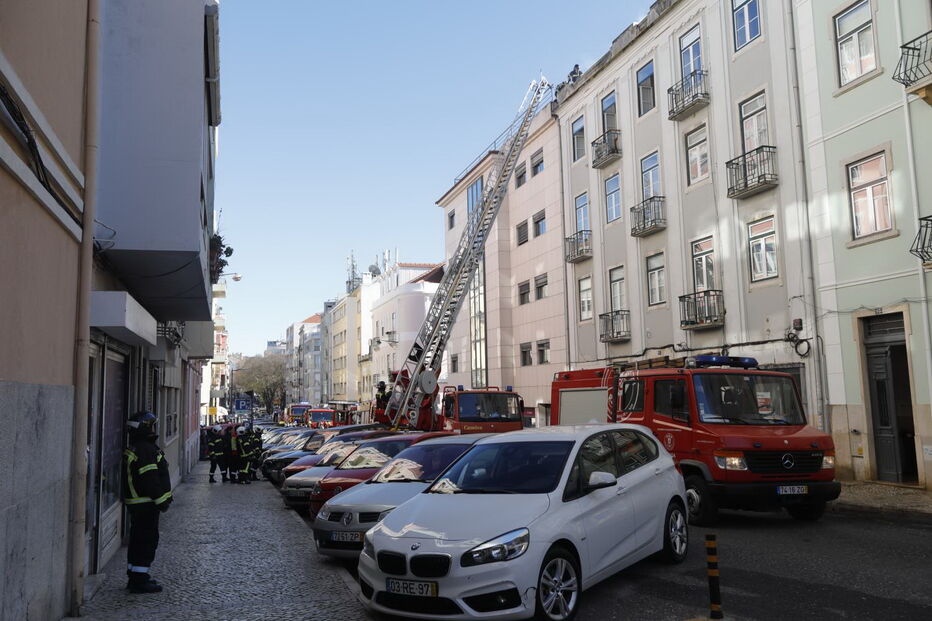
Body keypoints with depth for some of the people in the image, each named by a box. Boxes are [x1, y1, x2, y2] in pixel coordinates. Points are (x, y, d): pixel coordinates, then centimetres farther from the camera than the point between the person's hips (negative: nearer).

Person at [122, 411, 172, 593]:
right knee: (148, 539, -6)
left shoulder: (134, 449, 17)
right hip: (146, 503, -11)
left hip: (136, 503, 11)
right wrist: (161, 500, -18)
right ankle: (139, 580, -3)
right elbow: (150, 479, -22)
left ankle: (134, 576, 26)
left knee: (138, 539, 17)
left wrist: (163, 498, 22)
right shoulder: (145, 450, -18)